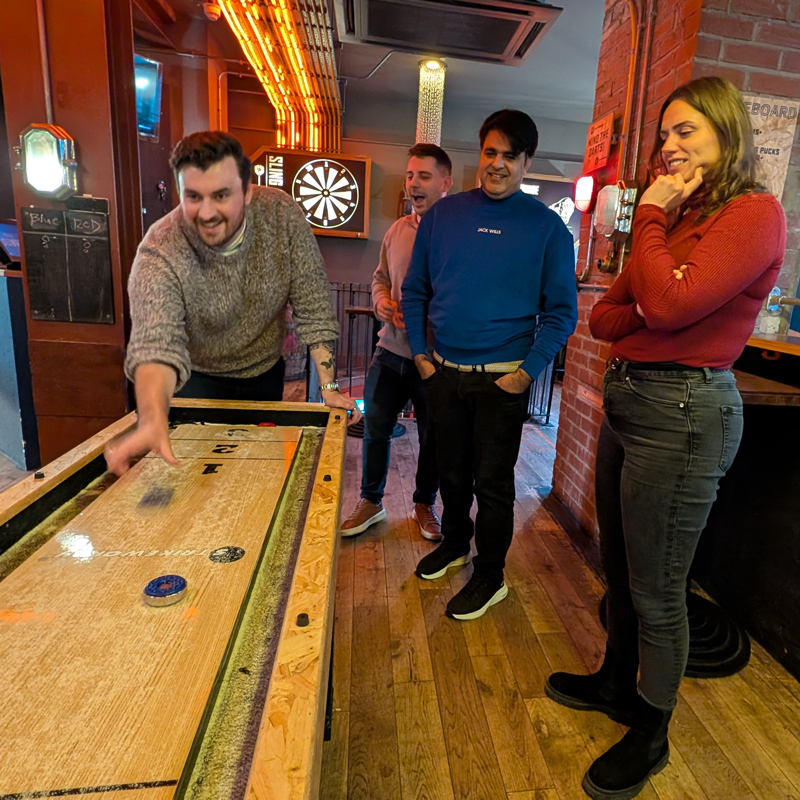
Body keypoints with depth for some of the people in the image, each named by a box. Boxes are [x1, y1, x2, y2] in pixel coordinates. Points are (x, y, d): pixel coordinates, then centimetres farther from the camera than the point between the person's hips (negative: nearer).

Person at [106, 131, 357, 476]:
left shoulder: (281, 214, -22)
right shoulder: (159, 253, -29)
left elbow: (313, 306, -18)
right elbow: (156, 342, -43)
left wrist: (328, 386, -22)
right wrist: (153, 419, -63)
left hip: (265, 373, 2)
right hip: (198, 382, -2)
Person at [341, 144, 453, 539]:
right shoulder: (397, 230, 8)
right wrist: (382, 301, -2)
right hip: (390, 351, 5)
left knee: (432, 438, 12)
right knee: (375, 429, 13)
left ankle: (425, 505, 35)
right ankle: (370, 501, 34)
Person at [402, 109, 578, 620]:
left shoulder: (547, 226, -3)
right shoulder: (443, 214, 6)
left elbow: (562, 310, -2)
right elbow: (416, 289, 10)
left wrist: (528, 371, -11)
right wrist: (420, 353, 3)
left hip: (502, 381, -3)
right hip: (443, 372, 4)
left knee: (492, 482, 7)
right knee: (452, 471, 18)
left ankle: (491, 575, 27)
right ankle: (455, 543, 43)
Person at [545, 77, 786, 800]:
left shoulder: (755, 213, -8)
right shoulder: (676, 218, 15)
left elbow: (669, 305, -22)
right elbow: (602, 317, 9)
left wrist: (650, 215, -9)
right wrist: (650, 307, -12)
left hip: (683, 411, -8)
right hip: (628, 399, 8)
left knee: (656, 590, 6)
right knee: (619, 568, 21)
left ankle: (650, 735, 31)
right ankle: (617, 684, 44)